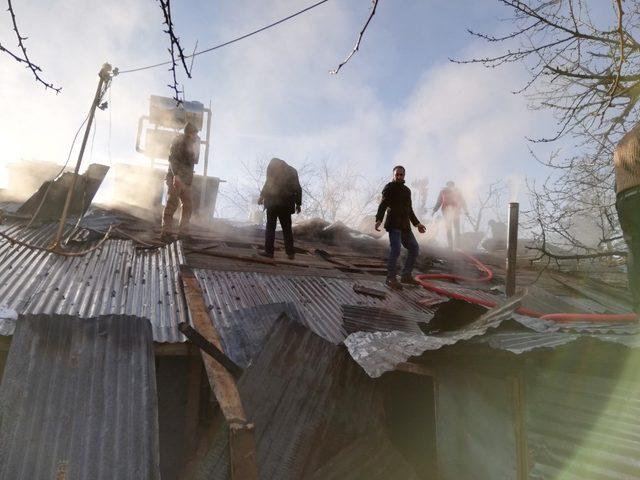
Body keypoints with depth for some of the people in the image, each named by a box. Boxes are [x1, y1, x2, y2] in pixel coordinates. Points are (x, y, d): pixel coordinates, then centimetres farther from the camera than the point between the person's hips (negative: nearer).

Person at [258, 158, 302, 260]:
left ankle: (269, 251, -2)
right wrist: (298, 204, 11)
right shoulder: (292, 171, 15)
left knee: (270, 227, 1)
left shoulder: (272, 165, 7)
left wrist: (261, 196, 4)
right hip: (286, 204, 3)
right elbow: (298, 189, 9)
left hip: (273, 202, -3)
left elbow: (268, 183, -2)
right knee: (287, 229, 7)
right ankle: (290, 253, 3)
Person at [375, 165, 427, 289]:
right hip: (394, 224, -8)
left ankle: (406, 276, 17)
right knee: (395, 250, -16)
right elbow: (383, 204, -12)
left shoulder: (407, 190, 24)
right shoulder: (389, 187, 0)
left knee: (414, 248, 8)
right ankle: (391, 279, -5)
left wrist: (417, 223, 29)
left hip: (405, 226, 8)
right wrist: (378, 219, -28)